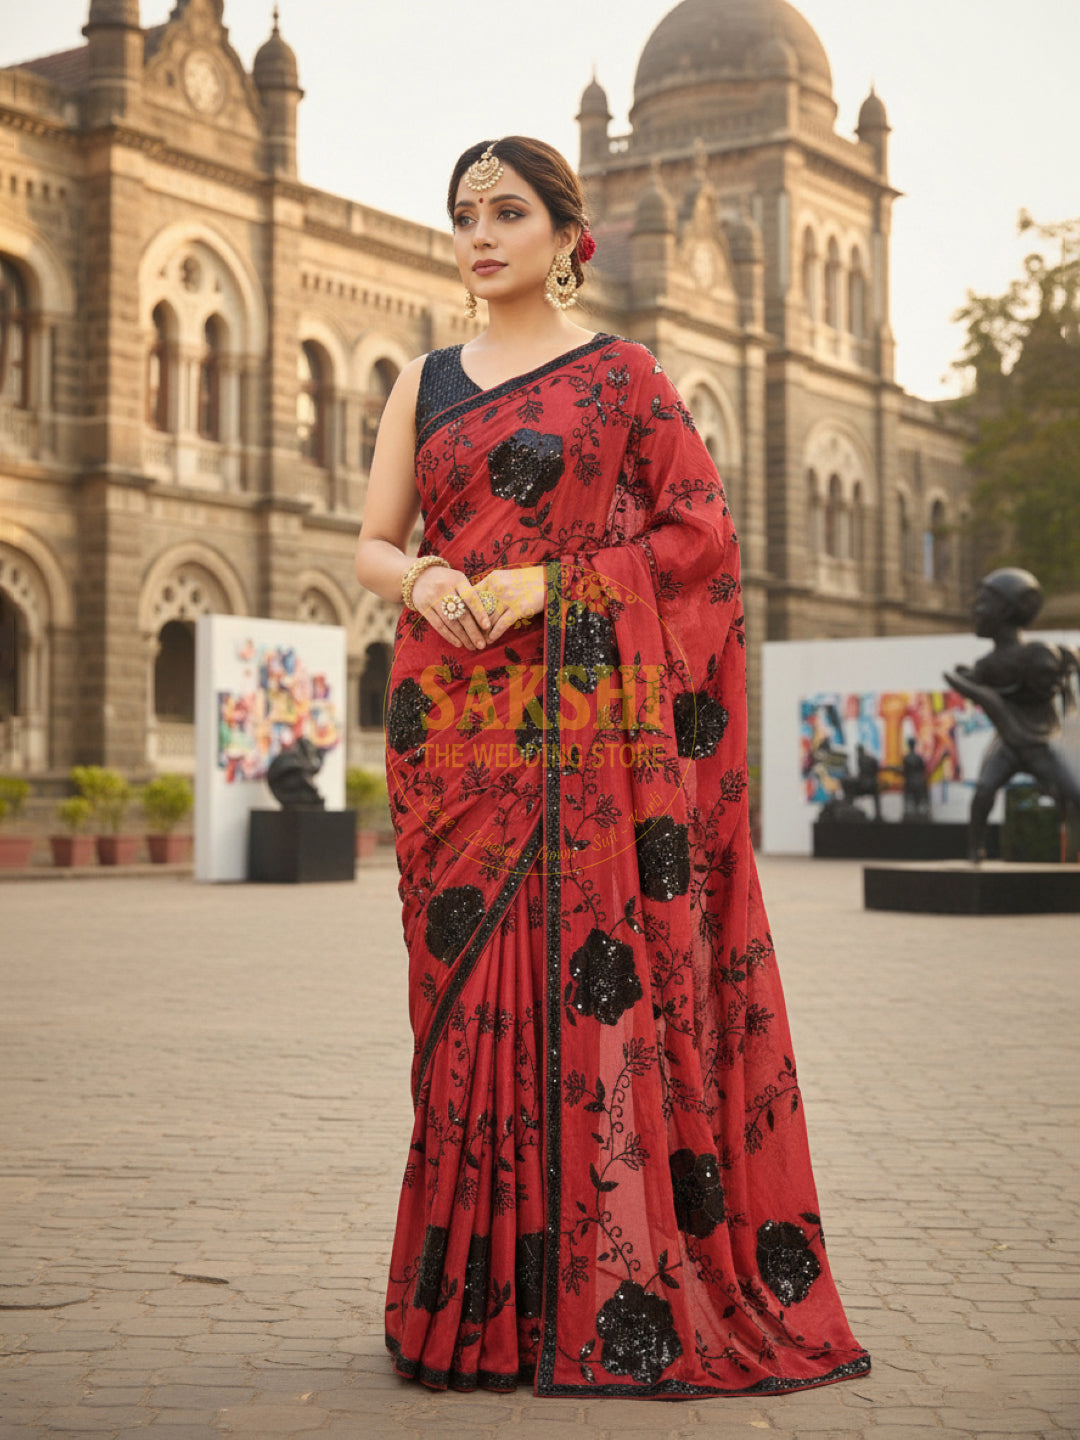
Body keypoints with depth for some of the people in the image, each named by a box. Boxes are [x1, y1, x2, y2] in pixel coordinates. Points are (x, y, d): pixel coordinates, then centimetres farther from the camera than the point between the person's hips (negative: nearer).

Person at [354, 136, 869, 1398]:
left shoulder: (620, 374, 6)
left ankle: (613, 1293, 1)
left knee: (595, 977, -7)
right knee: (468, 985, 1)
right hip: (454, 716, 4)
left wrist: (547, 584, -11)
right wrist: (419, 578, -8)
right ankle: (478, 1298, 8)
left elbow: (702, 532, -1)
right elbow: (372, 543, 15)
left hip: (588, 718, -3)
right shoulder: (425, 383, 17)